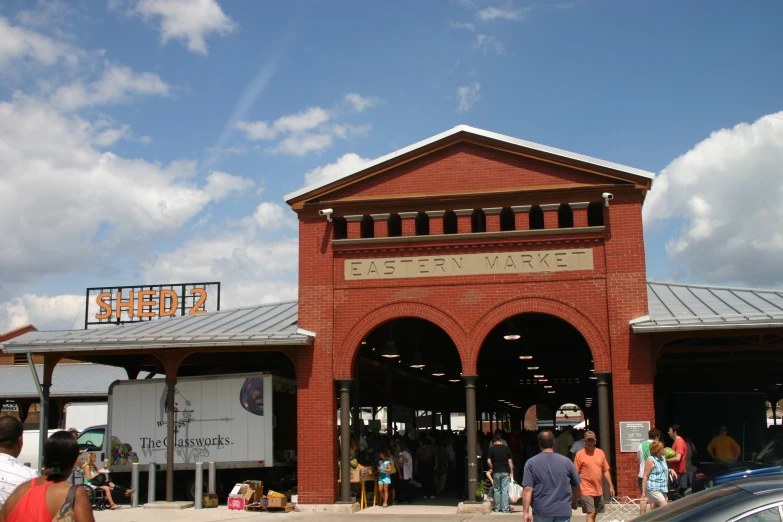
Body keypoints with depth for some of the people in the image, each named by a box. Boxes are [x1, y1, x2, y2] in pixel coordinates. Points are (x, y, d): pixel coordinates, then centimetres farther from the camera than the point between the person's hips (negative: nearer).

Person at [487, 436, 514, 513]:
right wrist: (512, 472, 4)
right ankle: (505, 509, -3)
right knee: (505, 490, 0)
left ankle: (497, 508, 12)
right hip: (505, 472, 0)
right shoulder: (506, 448, 3)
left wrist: (492, 468, 11)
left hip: (496, 472, 0)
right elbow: (510, 461, -1)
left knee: (497, 490, 10)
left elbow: (489, 461, -7)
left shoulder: (491, 449, 1)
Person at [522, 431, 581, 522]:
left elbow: (527, 489, -9)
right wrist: (574, 502, 30)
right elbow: (576, 486, 12)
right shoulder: (566, 461, 2)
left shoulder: (531, 463, -3)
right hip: (563, 511, 0)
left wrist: (526, 512, -6)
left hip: (541, 511, 0)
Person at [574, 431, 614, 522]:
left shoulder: (600, 453, 7)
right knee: (591, 514, -11)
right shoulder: (580, 455, -8)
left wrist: (611, 486, 9)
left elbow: (606, 471, 12)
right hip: (586, 491, -5)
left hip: (599, 490, 5)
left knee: (594, 513, 16)